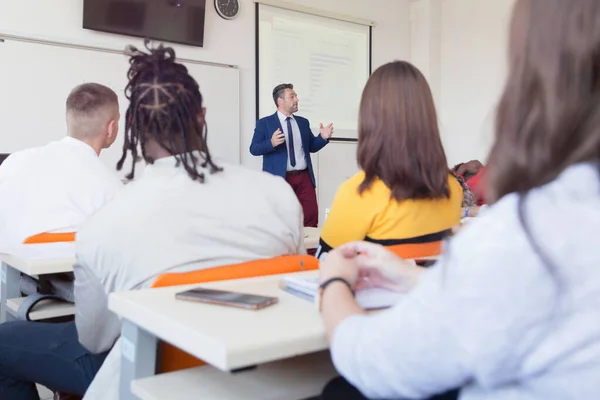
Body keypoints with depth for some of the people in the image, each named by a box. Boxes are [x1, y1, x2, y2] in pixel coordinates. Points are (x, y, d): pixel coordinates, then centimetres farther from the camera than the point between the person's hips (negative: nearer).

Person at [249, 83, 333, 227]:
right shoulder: (264, 123, 0)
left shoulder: (303, 122, 14)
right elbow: (254, 149, -7)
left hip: (304, 177, 4)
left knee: (311, 216, 0)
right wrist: (271, 143, -25)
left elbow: (311, 147, 16)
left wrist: (322, 138, -3)